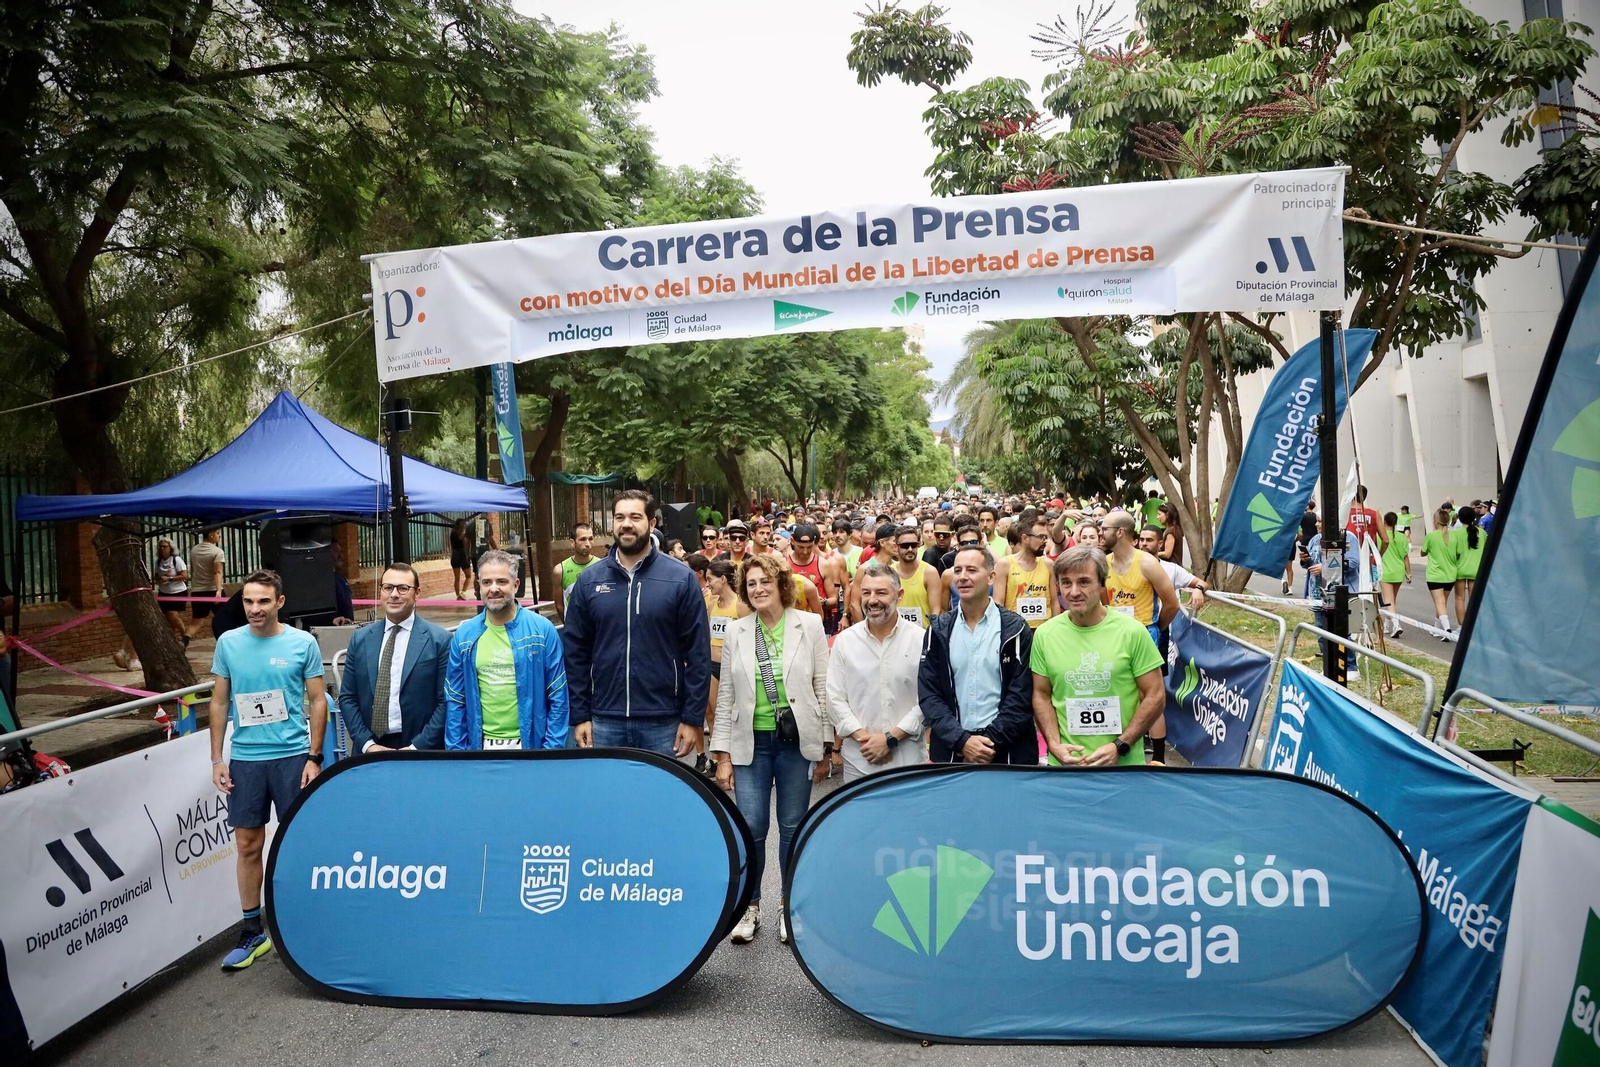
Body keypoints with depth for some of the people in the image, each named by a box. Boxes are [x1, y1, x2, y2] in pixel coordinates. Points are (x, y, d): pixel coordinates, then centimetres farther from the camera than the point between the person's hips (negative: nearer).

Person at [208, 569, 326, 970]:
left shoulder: (303, 643, -3)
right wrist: (217, 759, 5)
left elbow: (318, 701, 1)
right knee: (247, 846, 9)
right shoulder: (228, 643, 3)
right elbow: (219, 702, 9)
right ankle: (252, 932, 22)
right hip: (244, 758, 2)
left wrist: (314, 757, -5)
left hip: (292, 756, -2)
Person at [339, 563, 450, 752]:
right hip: (369, 751, 3)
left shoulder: (439, 639, -6)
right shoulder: (360, 639, 6)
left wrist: (417, 747, -14)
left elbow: (446, 701, -8)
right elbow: (347, 698, 6)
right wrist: (367, 744, -5)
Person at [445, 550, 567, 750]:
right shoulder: (463, 635, 0)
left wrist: (553, 748, -10)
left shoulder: (542, 630, -7)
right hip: (481, 744, 2)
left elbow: (557, 698, -6)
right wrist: (456, 749, 0)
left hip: (530, 742, -2)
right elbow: (455, 701, 5)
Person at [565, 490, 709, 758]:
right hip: (604, 722, 2)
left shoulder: (680, 578, -4)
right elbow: (575, 651, 5)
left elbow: (698, 652, -4)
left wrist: (693, 718, -7)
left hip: (663, 722, -2)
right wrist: (580, 715, 1)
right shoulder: (589, 580, 3)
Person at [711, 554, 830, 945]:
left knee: (793, 826, 8)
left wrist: (826, 746, 0)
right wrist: (722, 754, 2)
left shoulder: (809, 625, -1)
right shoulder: (736, 631, 2)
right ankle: (750, 906, 21)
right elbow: (726, 696, 4)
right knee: (751, 827, 0)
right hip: (751, 742, 1)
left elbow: (823, 689, 1)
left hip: (797, 740, -1)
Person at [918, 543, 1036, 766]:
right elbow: (928, 694, -1)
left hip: (1007, 751, -2)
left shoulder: (1014, 628, -2)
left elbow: (1021, 696, -6)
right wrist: (962, 740, -12)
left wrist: (992, 741, -15)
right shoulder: (939, 630, 4)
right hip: (951, 750, 2)